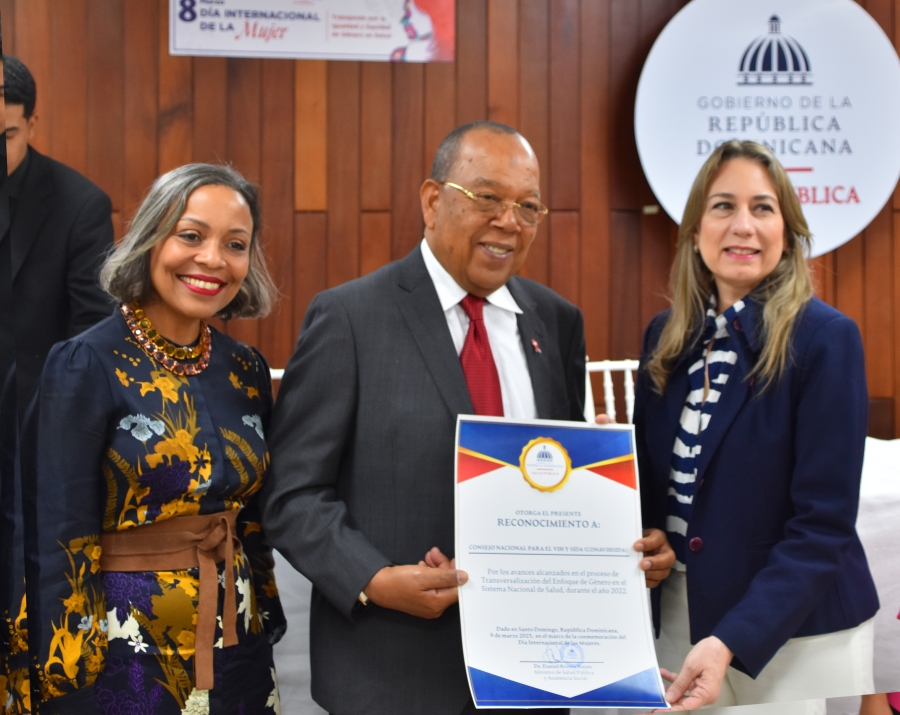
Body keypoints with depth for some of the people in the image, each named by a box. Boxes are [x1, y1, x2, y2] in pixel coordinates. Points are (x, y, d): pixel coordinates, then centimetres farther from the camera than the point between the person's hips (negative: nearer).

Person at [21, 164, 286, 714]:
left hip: (239, 651, 5)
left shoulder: (247, 370, 4)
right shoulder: (87, 366, -12)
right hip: (127, 654, -5)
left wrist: (267, 626, 13)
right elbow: (62, 544, -12)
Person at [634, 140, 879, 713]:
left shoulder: (825, 338, -13)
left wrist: (732, 642, -25)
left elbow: (824, 522, -17)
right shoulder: (666, 337, 3)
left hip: (797, 629, -4)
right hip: (677, 616, 5)